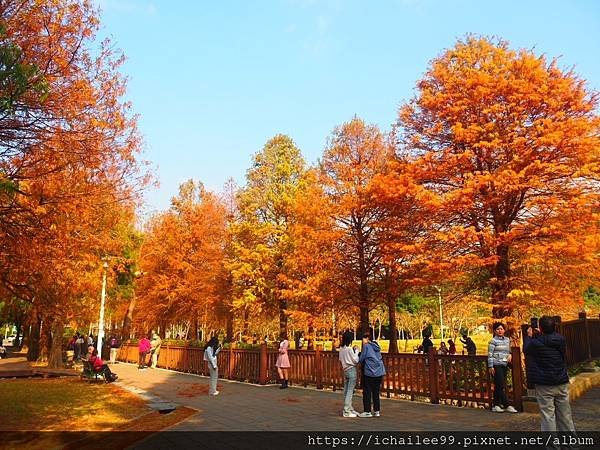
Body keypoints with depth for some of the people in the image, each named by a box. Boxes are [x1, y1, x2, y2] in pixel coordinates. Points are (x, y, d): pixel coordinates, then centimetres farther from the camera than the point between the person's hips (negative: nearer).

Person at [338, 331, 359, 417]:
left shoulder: (341, 349, 5)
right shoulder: (349, 349, -16)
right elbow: (356, 360, -12)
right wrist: (356, 351, -1)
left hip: (345, 370, 8)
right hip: (352, 370, -8)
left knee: (346, 391, 12)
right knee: (350, 391, -4)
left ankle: (349, 409, 22)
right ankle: (346, 412, -2)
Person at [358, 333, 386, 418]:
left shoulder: (366, 346, -8)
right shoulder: (376, 346, 13)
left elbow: (361, 359, -7)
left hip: (369, 372, -7)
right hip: (379, 372, 7)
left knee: (367, 392, 3)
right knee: (376, 392, 13)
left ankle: (367, 411, 5)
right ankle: (377, 411, 15)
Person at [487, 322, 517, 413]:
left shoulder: (507, 340, 13)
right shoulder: (493, 341, -5)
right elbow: (490, 354, -8)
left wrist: (509, 355, 3)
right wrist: (490, 366, -13)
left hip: (504, 365, 6)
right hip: (496, 365, -6)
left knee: (498, 386, 9)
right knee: (501, 386, -10)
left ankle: (495, 405, 15)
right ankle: (507, 405, -8)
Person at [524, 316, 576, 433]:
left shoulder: (536, 343, -16)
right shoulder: (561, 340, -4)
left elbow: (526, 349, 5)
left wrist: (529, 336, 17)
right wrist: (540, 334, 22)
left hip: (544, 385, -4)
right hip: (562, 383, 5)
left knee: (548, 414, 0)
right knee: (565, 414, 16)